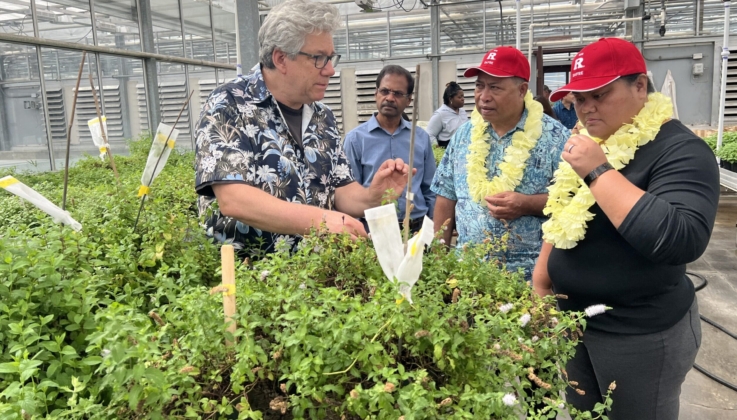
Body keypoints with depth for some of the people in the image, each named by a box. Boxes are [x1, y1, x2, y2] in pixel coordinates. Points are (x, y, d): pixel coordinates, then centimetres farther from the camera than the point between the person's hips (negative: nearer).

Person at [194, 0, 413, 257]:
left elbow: (342, 192, 10)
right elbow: (233, 200, -20)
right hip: (244, 266, -3)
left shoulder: (322, 117, 8)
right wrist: (319, 220, -30)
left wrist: (374, 195, -11)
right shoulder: (228, 105, -10)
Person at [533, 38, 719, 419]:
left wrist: (598, 171, -29)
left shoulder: (680, 149, -17)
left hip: (640, 332, -7)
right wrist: (541, 281, 12)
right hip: (573, 319, 7)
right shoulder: (591, 144, 7)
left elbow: (680, 241, -32)